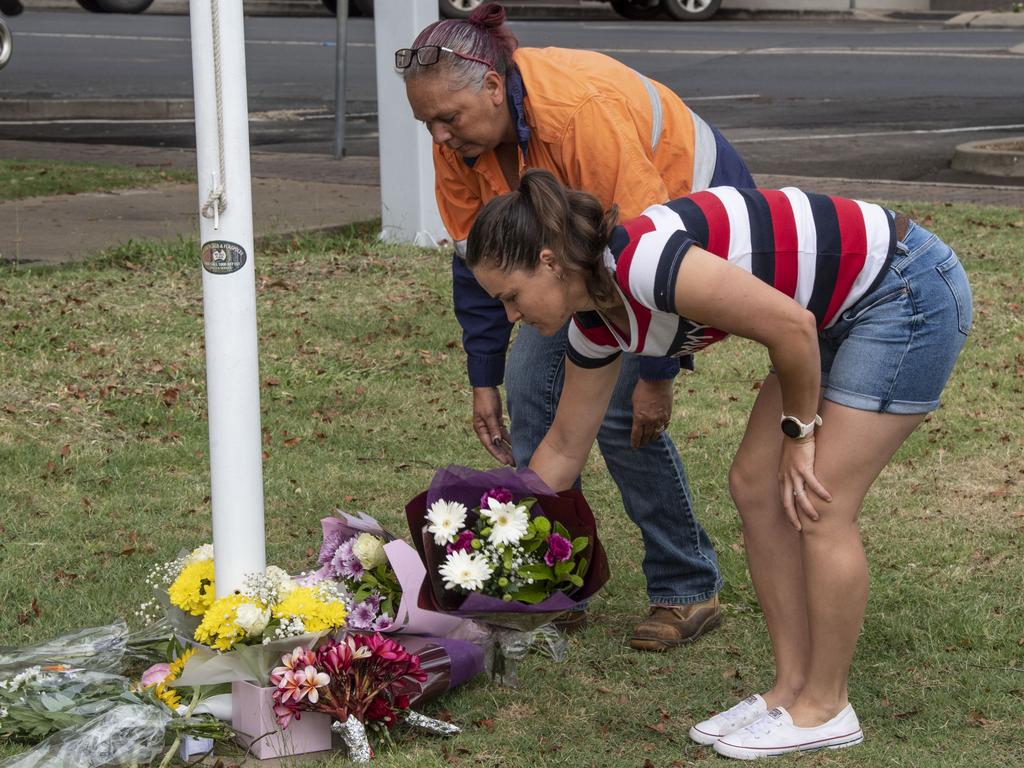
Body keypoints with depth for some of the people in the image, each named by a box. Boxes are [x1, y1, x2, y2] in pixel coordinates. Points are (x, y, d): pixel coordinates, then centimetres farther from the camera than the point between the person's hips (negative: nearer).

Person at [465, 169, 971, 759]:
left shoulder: (640, 260, -27)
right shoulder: (598, 321, 2)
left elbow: (791, 325, -26)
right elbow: (565, 449, 15)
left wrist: (799, 433, -11)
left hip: (911, 289, -9)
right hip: (842, 312, 9)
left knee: (819, 506, -7)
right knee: (757, 487, 7)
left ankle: (825, 710, 7)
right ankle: (791, 689, 15)